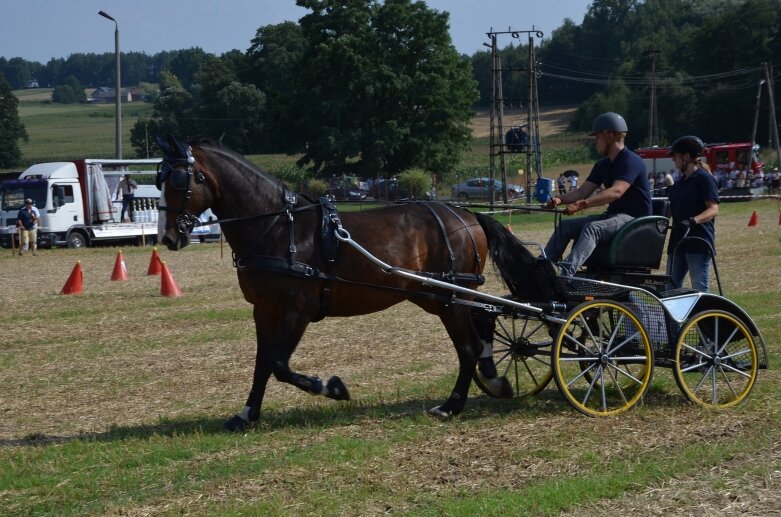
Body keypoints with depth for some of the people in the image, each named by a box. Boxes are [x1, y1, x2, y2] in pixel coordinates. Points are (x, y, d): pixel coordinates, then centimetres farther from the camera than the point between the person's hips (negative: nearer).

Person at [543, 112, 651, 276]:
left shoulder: (631, 161, -15)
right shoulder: (603, 165, 14)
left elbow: (616, 192, -30)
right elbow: (583, 191, 11)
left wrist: (582, 204, -41)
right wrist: (561, 199, -10)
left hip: (635, 219, -9)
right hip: (613, 215, 9)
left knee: (592, 228, -35)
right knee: (565, 226, -2)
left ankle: (566, 272, -54)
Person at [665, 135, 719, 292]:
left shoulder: (704, 178, -7)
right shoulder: (679, 183, 19)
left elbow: (713, 210, -16)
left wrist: (693, 221, -32)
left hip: (698, 243, -9)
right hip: (678, 241, 9)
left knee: (699, 290, -7)